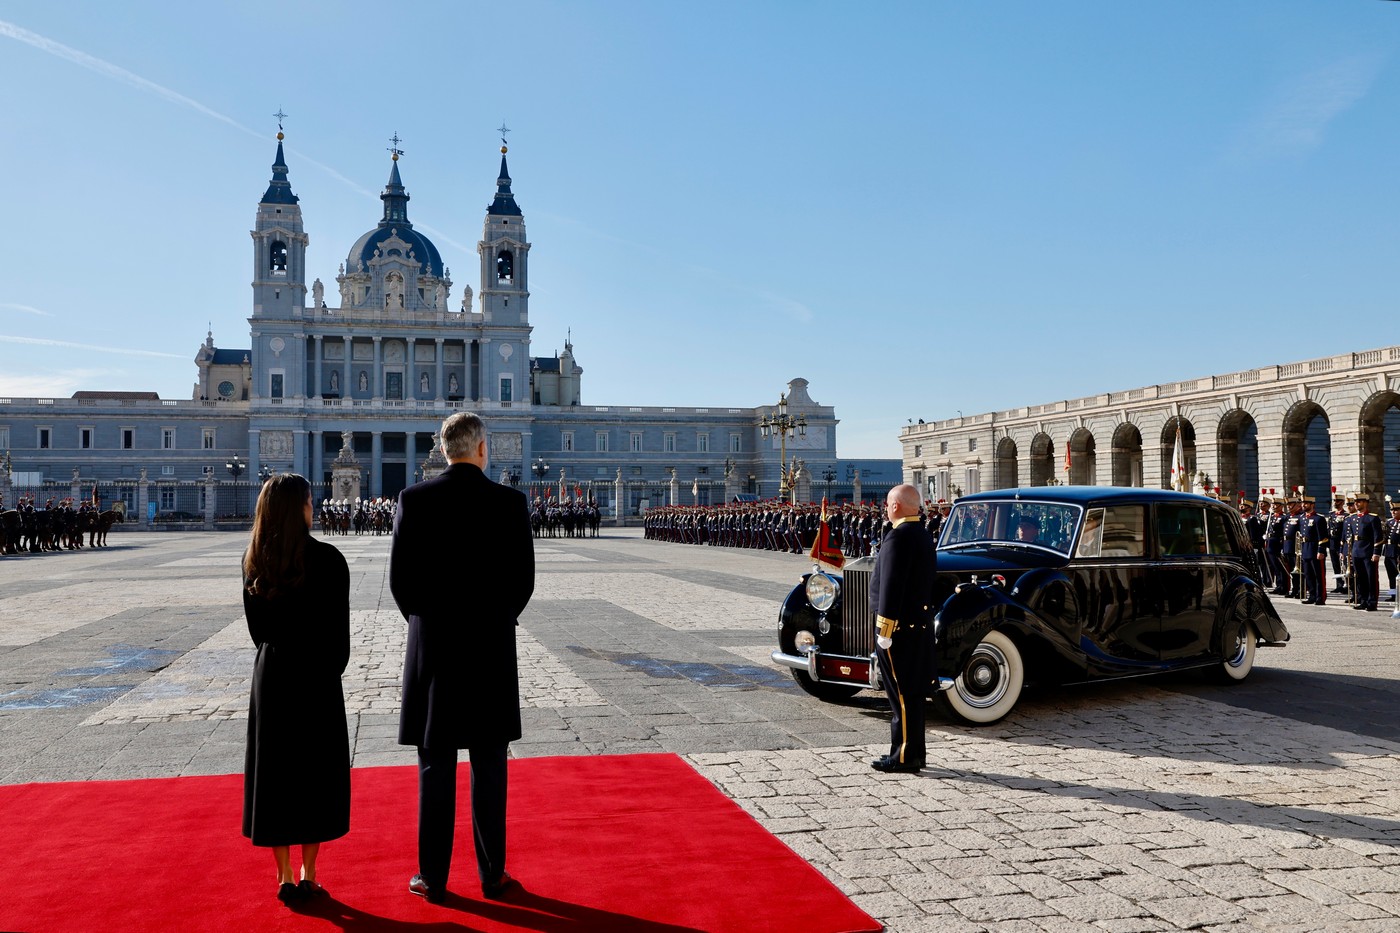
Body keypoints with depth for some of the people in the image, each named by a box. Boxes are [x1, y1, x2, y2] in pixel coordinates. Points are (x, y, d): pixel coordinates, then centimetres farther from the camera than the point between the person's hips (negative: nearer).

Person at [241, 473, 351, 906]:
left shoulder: (254, 561, 0)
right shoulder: (327, 559, -13)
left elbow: (256, 625, 7)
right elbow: (338, 629, -8)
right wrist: (332, 671, 5)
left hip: (271, 676, 4)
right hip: (318, 677, -3)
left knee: (274, 774, 11)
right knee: (316, 773, 8)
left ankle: (284, 877, 17)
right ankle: (308, 877, 14)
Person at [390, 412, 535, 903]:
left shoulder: (414, 499, -5)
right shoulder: (510, 502, -6)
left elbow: (400, 578, -2)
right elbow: (523, 579, -4)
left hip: (432, 647, 1)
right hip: (492, 649, 0)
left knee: (435, 767, 9)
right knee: (488, 768, 9)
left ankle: (433, 877, 17)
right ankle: (493, 875, 17)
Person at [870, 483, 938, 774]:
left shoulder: (900, 536, -17)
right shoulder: (924, 535, 13)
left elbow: (891, 586, -21)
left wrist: (884, 630, -19)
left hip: (899, 626, -10)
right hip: (919, 623, 10)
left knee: (902, 694, -3)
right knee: (912, 692, 15)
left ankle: (904, 756, 4)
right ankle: (914, 751, 23)